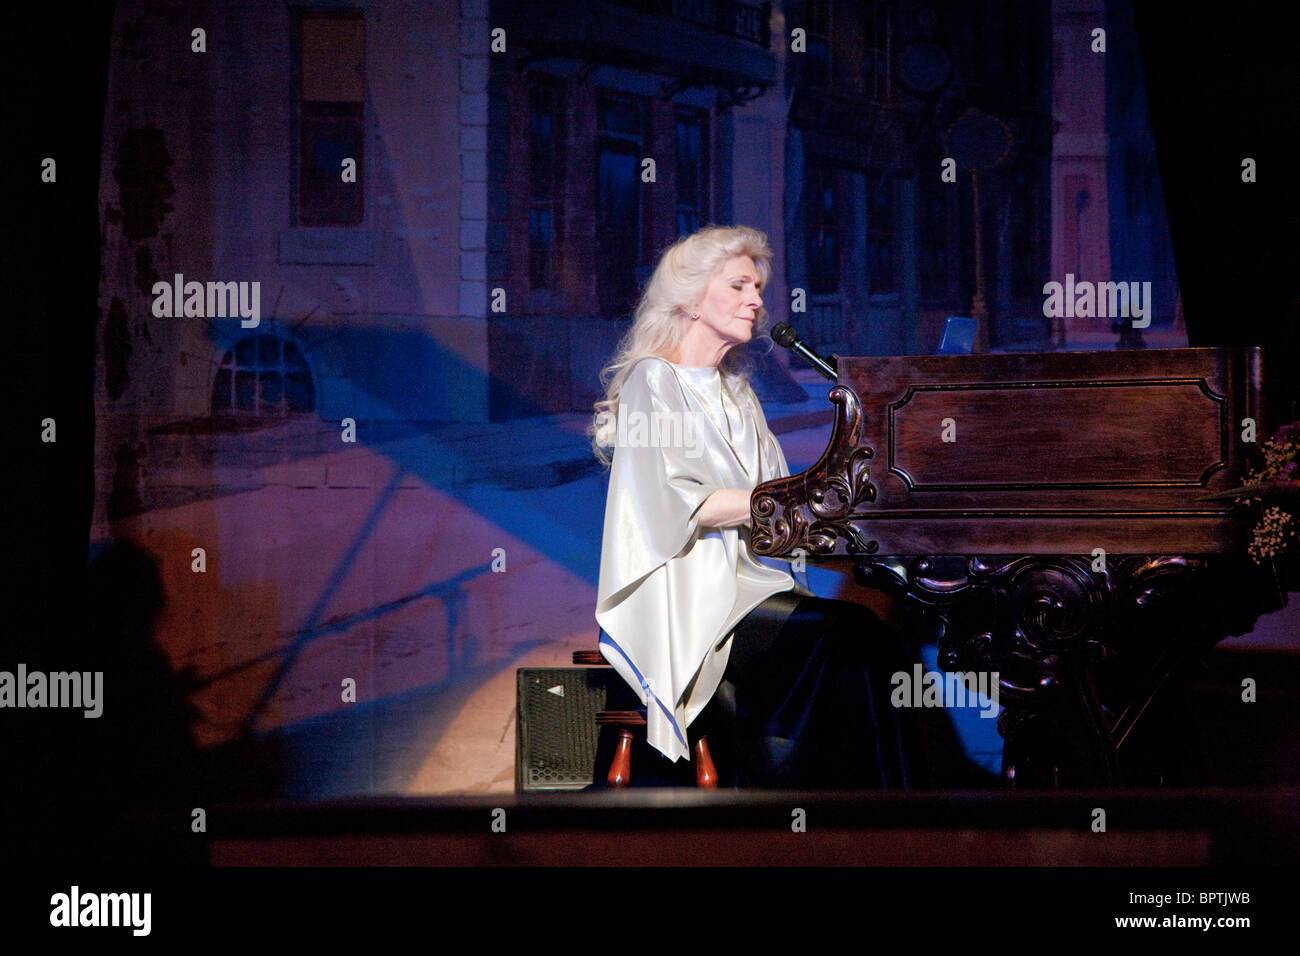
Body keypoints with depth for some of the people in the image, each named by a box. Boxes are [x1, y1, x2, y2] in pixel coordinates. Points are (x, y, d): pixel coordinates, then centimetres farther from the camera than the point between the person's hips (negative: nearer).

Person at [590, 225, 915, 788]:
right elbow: (679, 504, -13)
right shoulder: (654, 379, 0)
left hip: (746, 581, 7)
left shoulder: (735, 392, 25)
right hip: (682, 597, -7)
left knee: (870, 632, -22)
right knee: (851, 633, -28)